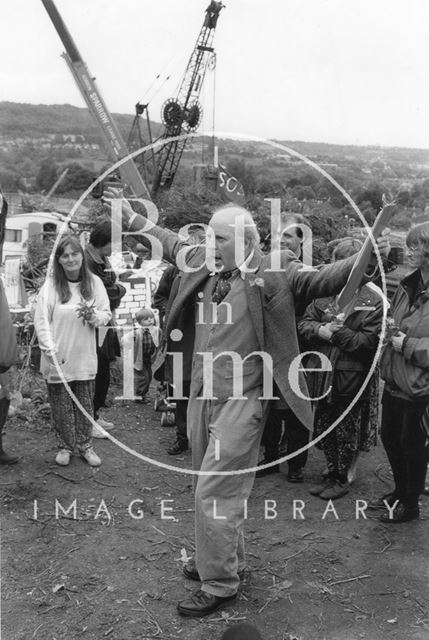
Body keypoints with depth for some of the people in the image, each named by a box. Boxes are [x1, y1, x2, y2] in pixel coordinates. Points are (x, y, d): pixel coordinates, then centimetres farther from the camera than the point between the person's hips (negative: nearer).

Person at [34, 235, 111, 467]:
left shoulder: (94, 282, 0)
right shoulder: (51, 285, -7)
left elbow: (106, 314, 5)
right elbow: (41, 321, -8)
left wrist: (93, 315, -17)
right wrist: (50, 350, -15)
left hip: (85, 358, 2)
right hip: (57, 360, -2)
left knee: (85, 404, 11)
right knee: (61, 406, 9)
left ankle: (85, 445, 28)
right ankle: (65, 446, 28)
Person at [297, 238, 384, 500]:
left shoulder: (375, 299, -9)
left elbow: (371, 341, -16)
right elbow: (304, 323, 5)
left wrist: (335, 334, -19)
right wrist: (320, 329, -16)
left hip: (353, 377, -4)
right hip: (323, 372, 4)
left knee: (347, 431, 9)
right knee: (326, 428, 15)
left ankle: (342, 479, 27)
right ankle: (332, 473, 33)